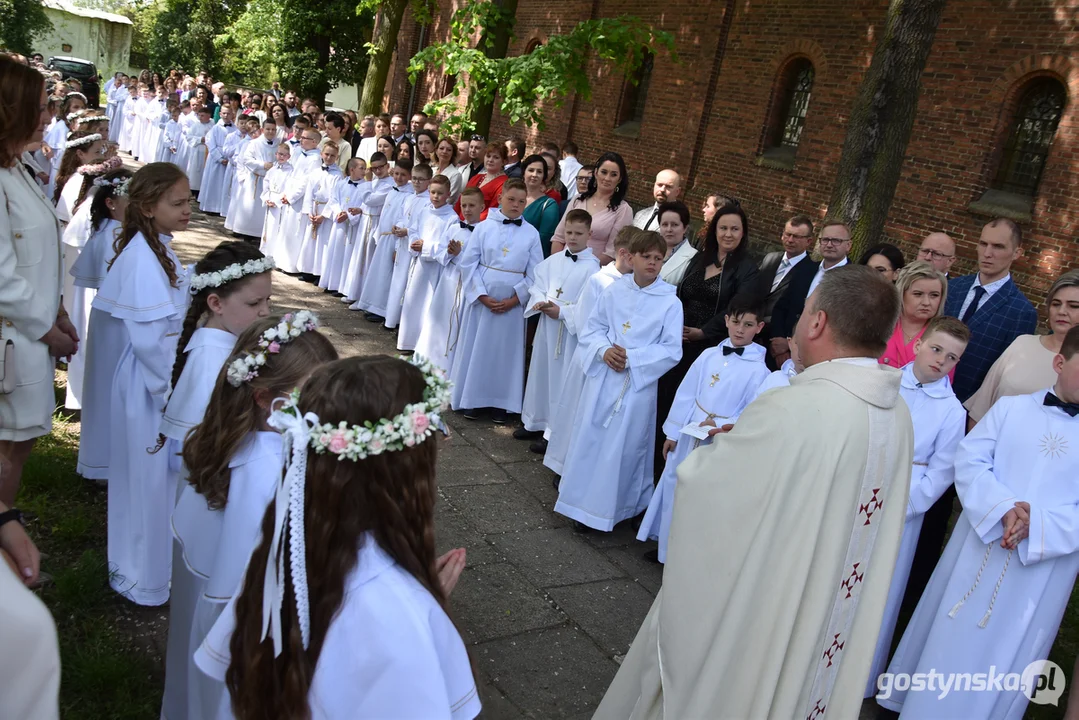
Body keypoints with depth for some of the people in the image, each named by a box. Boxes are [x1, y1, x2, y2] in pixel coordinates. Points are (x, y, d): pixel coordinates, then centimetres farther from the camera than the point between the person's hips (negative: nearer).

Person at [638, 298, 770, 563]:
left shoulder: (758, 370, -11)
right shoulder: (709, 355, 1)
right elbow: (686, 394, 3)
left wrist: (721, 426, -23)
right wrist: (673, 432, 4)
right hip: (688, 436, 5)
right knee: (673, 489, 15)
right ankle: (667, 546, 33)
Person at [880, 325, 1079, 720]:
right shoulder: (1010, 407, 1)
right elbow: (969, 460, -6)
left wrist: (1037, 524, -21)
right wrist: (1002, 508, -22)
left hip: (1040, 574, 0)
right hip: (977, 550, 0)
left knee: (1003, 657, 13)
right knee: (946, 639, 14)